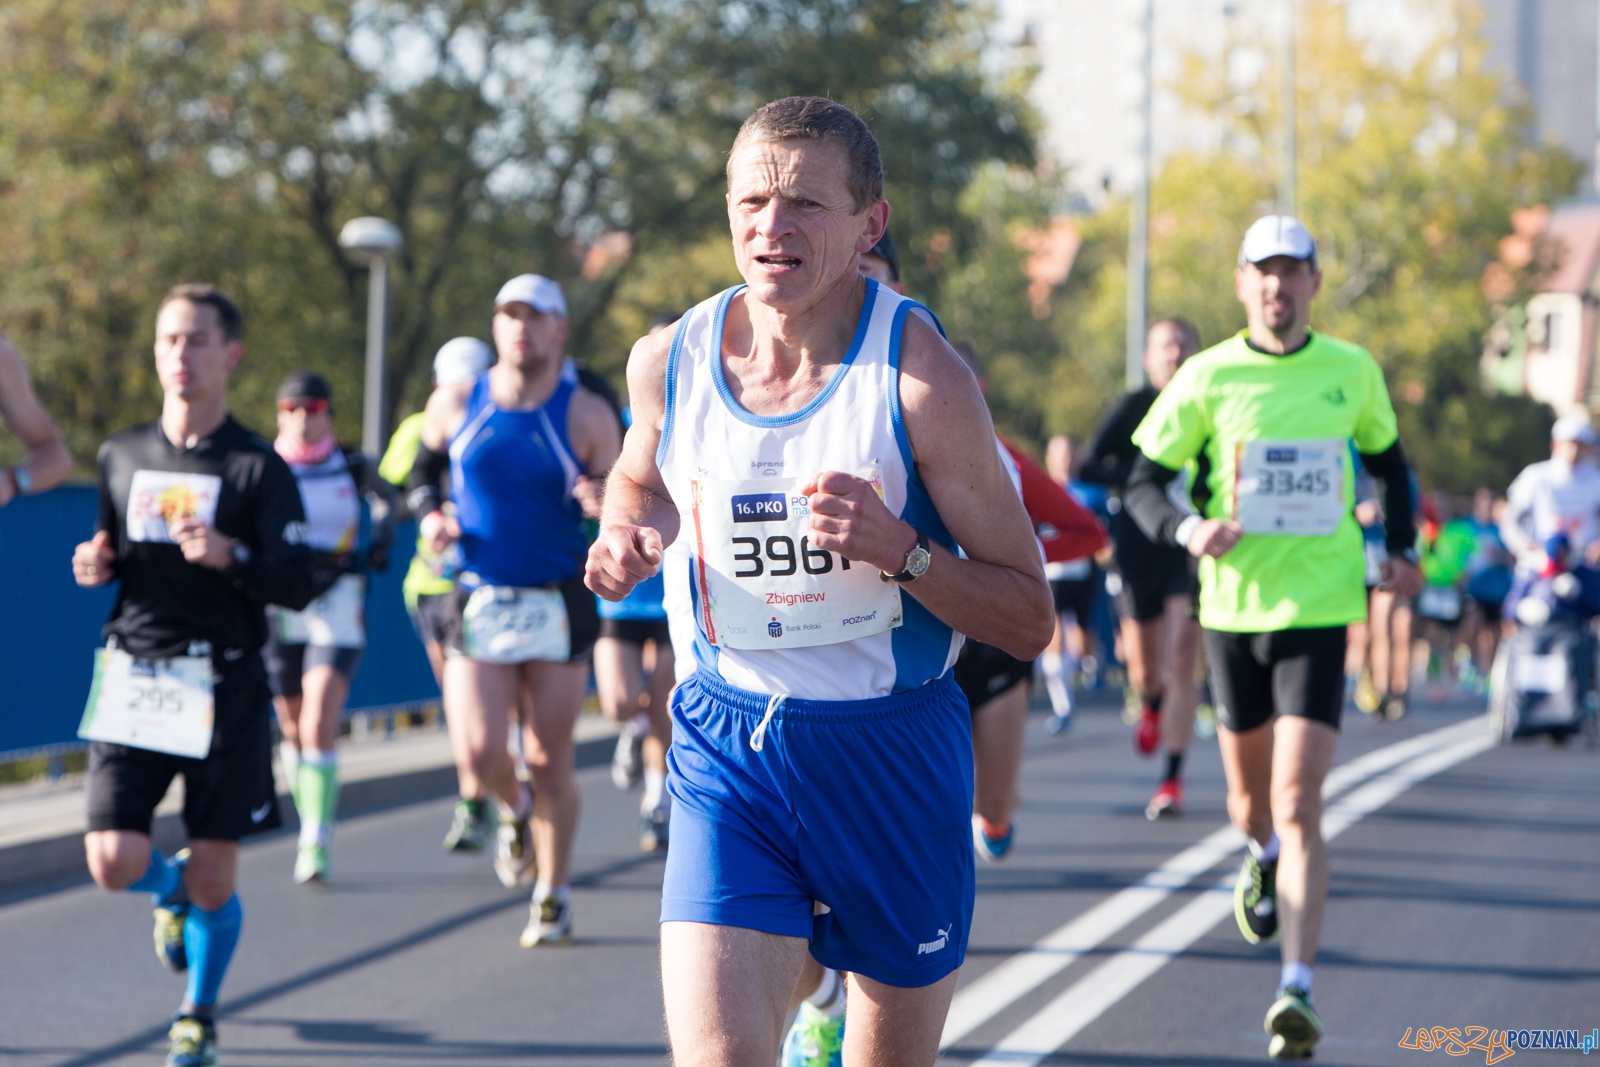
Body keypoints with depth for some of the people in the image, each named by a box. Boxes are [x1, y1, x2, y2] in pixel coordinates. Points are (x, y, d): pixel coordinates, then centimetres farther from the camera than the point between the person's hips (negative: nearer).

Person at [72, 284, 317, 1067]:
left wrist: (230, 556, -23)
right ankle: (172, 892, 28)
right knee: (114, 862, -10)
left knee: (212, 878, 0)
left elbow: (299, 585, -6)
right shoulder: (122, 456, 10)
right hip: (133, 676, 3)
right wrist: (95, 565, 0)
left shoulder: (258, 466, -2)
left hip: (224, 685, -3)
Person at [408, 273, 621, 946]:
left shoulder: (587, 416, -3)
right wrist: (430, 515, 1)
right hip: (478, 606, 1)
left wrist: (605, 507, -23)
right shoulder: (455, 404, 3)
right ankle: (515, 808, 25)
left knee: (550, 762, 3)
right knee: (478, 761, -12)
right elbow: (422, 469, 21)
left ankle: (553, 896, 23)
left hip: (560, 606, -1)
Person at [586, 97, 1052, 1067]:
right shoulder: (669, 362, -3)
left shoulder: (921, 377, -13)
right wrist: (629, 538, 1)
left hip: (895, 750, -1)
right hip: (728, 745, 2)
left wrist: (897, 548, -25)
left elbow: (1029, 621, -10)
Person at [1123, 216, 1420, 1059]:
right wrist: (1188, 531, -18)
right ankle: (1263, 861, 53)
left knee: (1299, 806, -13)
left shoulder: (1353, 371, 2)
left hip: (1318, 611, -1)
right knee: (1251, 798, 16)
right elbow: (1142, 484, 1)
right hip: (1233, 608, 1)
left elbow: (1388, 465, 21)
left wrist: (1399, 552, 10)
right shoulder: (1207, 377, -3)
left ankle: (1296, 991, -16)